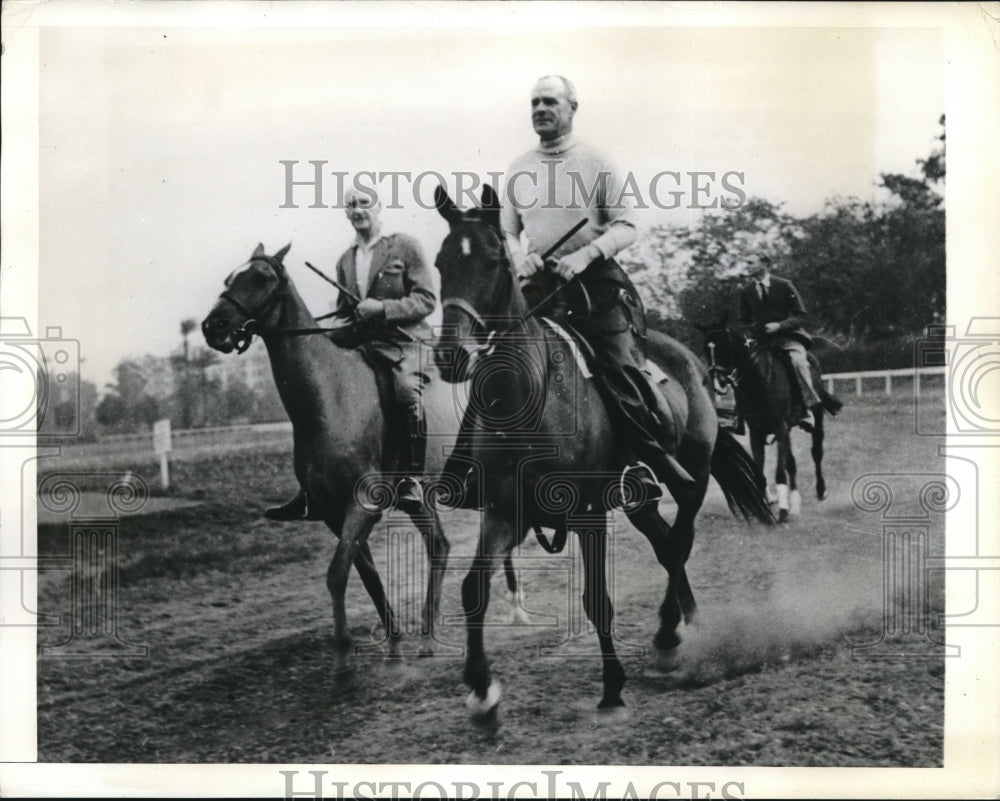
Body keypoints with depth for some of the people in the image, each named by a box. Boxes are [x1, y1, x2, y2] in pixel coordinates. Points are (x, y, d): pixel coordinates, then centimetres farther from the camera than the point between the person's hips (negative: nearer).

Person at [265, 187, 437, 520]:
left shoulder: (406, 247, 1)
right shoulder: (345, 261, 18)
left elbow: (427, 299, -5)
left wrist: (382, 308, -16)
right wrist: (341, 324, 5)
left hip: (404, 343, -6)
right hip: (359, 346, 6)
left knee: (408, 392, -35)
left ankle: (412, 480, -24)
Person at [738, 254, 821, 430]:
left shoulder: (784, 286, 0)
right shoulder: (746, 292, 9)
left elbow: (800, 316, -1)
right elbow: (744, 321, 19)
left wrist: (779, 325, -17)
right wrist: (752, 330, -4)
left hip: (787, 336, -3)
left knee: (798, 361, -31)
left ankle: (808, 410, -28)